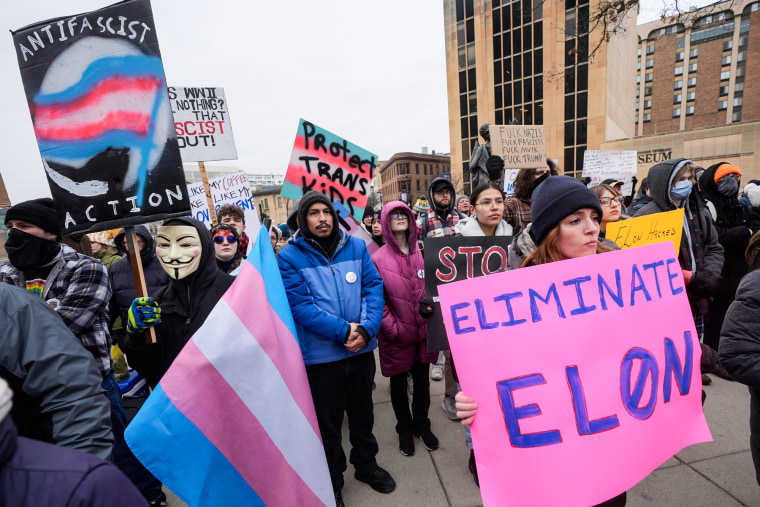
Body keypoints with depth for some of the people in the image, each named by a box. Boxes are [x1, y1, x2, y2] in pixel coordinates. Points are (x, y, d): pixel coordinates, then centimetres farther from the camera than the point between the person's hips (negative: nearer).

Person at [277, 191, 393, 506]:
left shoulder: (356, 247, 0)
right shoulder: (290, 258, -9)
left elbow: (374, 288, -4)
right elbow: (300, 305, -17)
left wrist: (366, 329, -19)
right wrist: (343, 330, -22)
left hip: (361, 349, 3)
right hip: (320, 355, -2)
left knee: (363, 413, 23)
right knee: (327, 423, 17)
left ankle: (366, 465, 49)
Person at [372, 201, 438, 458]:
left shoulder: (422, 253, 2)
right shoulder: (378, 259, -10)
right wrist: (392, 328, -15)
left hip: (423, 331, 3)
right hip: (395, 337, -3)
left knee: (422, 379, 19)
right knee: (398, 383, 17)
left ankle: (422, 424, 44)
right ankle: (404, 429, 41)